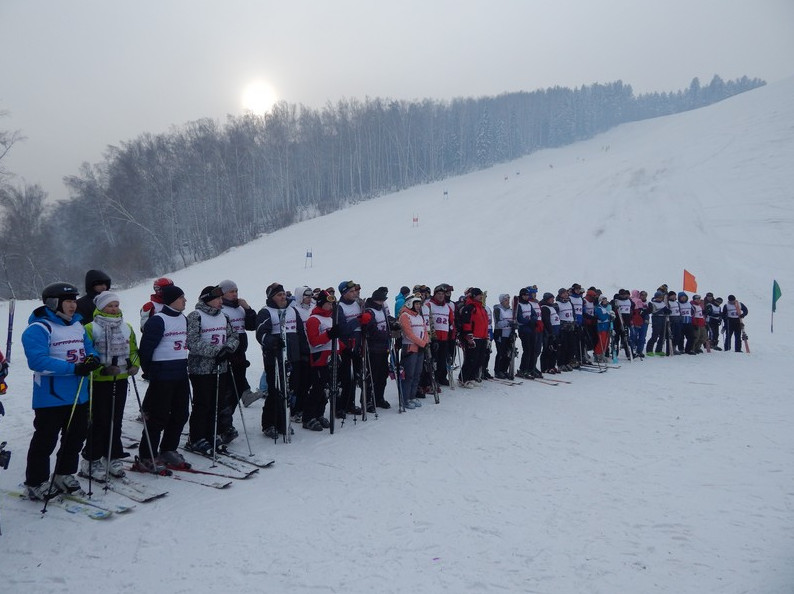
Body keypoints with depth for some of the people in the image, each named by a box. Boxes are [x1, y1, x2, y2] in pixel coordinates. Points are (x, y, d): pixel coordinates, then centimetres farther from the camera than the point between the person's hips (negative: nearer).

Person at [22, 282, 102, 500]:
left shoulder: (78, 325, 11)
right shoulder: (39, 328, -14)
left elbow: (90, 348, 17)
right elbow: (38, 360, -24)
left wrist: (92, 359, -8)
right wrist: (74, 368, -28)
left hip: (79, 395, 8)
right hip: (51, 398, -8)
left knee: (76, 437, 16)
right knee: (45, 440, 2)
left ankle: (64, 475, 33)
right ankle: (35, 483, 17)